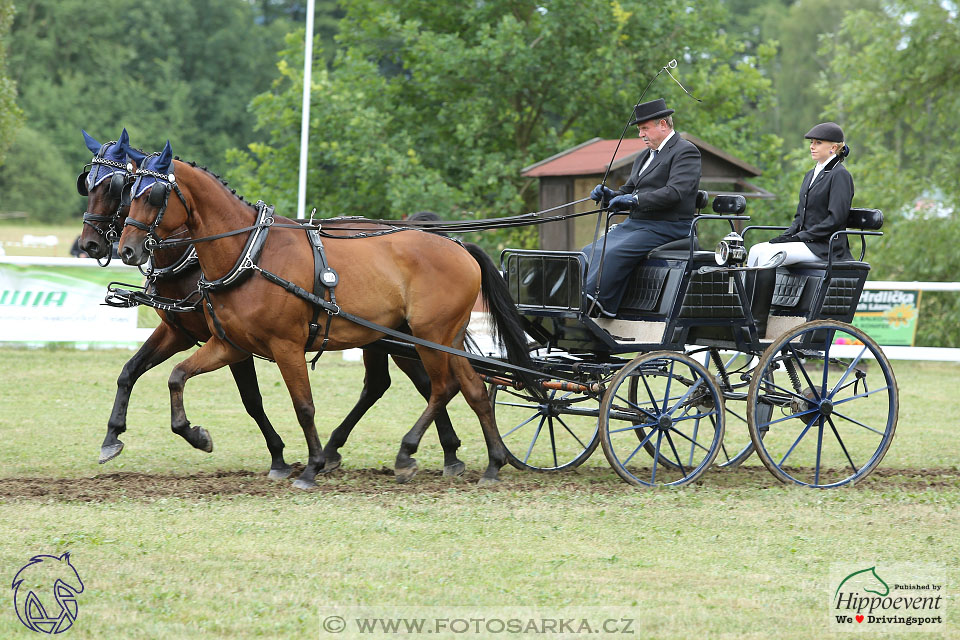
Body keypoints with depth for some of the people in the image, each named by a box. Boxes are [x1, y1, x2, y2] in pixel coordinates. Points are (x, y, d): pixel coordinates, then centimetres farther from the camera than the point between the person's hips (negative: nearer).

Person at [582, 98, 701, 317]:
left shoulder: (686, 152, -5)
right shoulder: (643, 157, 24)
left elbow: (675, 192, -19)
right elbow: (627, 192, 22)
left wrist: (635, 200, -23)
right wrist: (609, 196, -1)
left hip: (665, 227, -9)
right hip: (633, 224, 9)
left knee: (613, 254, -29)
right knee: (589, 253, -12)